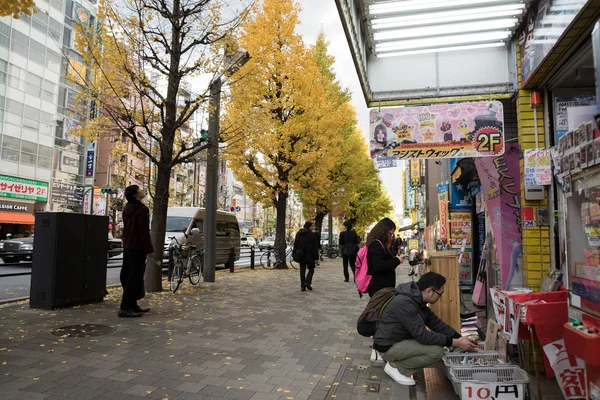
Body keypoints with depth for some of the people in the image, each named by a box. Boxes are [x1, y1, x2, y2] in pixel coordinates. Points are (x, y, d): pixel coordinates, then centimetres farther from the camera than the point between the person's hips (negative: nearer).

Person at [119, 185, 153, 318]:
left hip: (127, 247, 10)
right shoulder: (142, 209, -15)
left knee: (128, 277, 14)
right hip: (137, 248, -10)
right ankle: (125, 308, -8)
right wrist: (149, 249, -16)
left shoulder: (127, 208, 15)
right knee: (135, 278, -8)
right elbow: (144, 232, -19)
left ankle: (132, 305, 22)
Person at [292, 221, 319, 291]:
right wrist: (316, 258, -9)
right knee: (311, 269, 10)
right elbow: (315, 247, -10)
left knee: (302, 270, 10)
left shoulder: (298, 233, 7)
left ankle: (302, 286, 7)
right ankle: (308, 282, -9)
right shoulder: (312, 234, -10)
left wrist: (294, 254, 18)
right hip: (309, 256, -4)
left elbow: (295, 245, 11)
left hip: (301, 256, 5)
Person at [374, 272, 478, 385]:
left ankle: (396, 360, 9)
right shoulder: (405, 303, -28)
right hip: (388, 346, -10)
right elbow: (422, 336, -27)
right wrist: (455, 343, -21)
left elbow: (436, 323, 8)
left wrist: (460, 338, -1)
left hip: (400, 340, 10)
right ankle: (395, 366, -4)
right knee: (436, 351, -19)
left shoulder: (418, 299, 3)